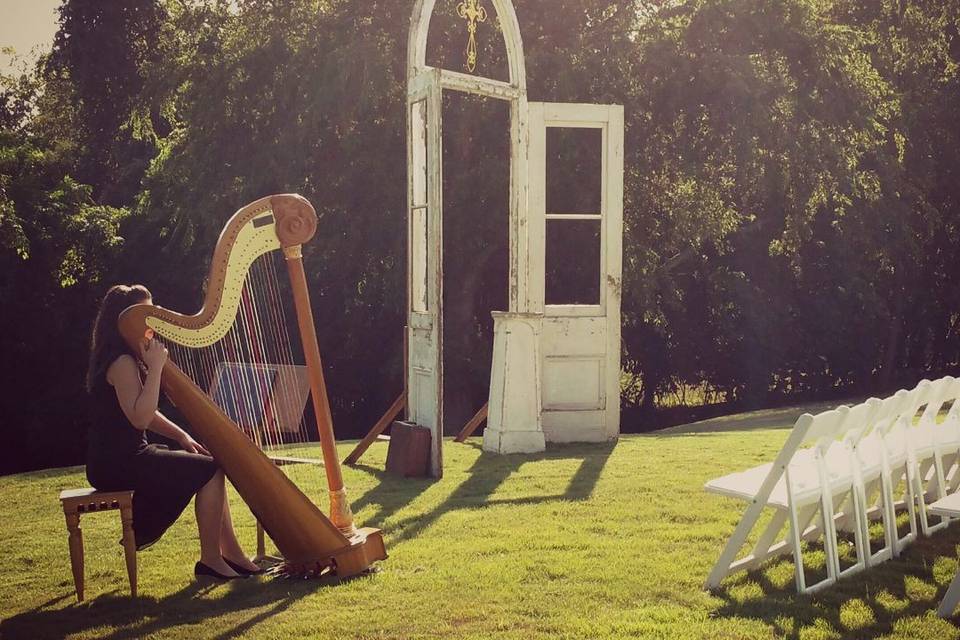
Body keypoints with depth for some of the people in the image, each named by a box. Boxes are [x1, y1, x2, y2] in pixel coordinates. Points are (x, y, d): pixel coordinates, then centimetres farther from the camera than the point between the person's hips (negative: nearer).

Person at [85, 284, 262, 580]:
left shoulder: (129, 358, 15)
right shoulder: (122, 362, -18)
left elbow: (147, 414, 18)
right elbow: (140, 418, -27)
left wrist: (181, 436, 5)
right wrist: (155, 367, -25)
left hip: (125, 457, 10)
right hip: (116, 463, -10)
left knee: (213, 465, 9)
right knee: (209, 470, -12)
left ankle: (232, 554, 9)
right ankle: (210, 559, -4)